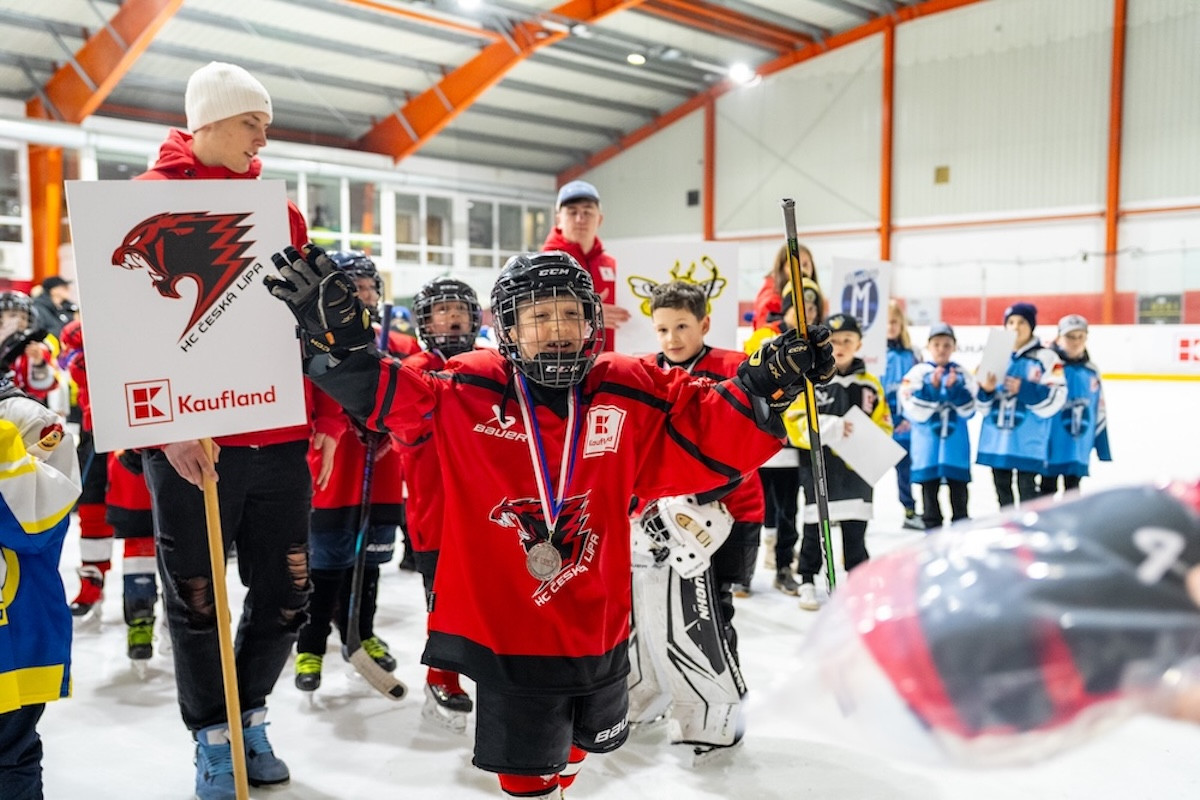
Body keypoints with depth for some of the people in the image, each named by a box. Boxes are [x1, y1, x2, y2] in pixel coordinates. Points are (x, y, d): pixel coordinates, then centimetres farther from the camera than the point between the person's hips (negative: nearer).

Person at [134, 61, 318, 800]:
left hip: (279, 439, 4)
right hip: (190, 445, -4)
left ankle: (250, 716, 34)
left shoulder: (280, 211, 12)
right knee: (197, 602, 9)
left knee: (287, 597, 10)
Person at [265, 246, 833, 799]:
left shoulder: (633, 395, -8)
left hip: (598, 628, 4)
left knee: (573, 751, 29)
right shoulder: (467, 392, -10)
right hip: (504, 628, -3)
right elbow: (386, 394, -8)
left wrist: (763, 386, -18)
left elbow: (712, 431, -5)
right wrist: (336, 335, -20)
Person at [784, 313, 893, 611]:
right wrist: (827, 427, -24)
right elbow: (795, 422, -10)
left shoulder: (870, 385, 6)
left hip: (857, 469, 3)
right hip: (819, 466, -3)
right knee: (815, 526, 5)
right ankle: (807, 582, 17)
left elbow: (883, 425, 11)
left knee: (855, 528, 11)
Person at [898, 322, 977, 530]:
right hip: (927, 443, -1)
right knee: (929, 490, 7)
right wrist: (931, 387, -21)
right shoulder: (918, 373, -3)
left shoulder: (962, 374, 3)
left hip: (956, 444, 1)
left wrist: (955, 388, -18)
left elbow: (968, 411, -4)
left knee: (959, 489, 11)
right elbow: (915, 412, -10)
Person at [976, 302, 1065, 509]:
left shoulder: (1045, 358, -4)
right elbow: (982, 405, 11)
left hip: (1028, 443, -5)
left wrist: (1024, 389, -21)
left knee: (1027, 488, -2)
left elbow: (1054, 400, -11)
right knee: (1002, 488, 15)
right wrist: (985, 390, -10)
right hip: (997, 439, 5)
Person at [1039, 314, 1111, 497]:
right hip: (1050, 448, -5)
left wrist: (1104, 452, 13)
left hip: (1078, 450, 5)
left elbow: (1099, 415, 11)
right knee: (1046, 491, 7)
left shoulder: (1091, 372, 6)